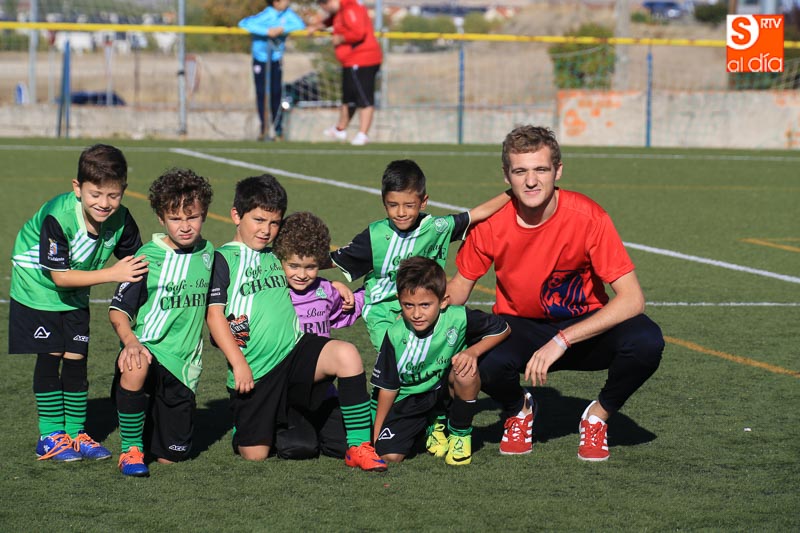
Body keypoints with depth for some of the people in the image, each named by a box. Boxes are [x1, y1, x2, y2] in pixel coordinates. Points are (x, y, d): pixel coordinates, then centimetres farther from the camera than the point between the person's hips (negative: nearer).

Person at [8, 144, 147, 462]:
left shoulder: (121, 220, -18)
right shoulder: (57, 218, -34)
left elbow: (135, 262, -6)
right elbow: (60, 275, -32)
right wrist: (113, 274, -36)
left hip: (74, 297, 5)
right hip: (39, 290, -5)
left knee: (76, 360, 4)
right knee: (50, 358, -5)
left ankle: (75, 433, 14)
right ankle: (50, 437, 4)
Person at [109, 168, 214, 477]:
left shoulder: (209, 256, 7)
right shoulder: (148, 258, -7)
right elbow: (118, 309, -9)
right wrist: (130, 341, -27)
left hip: (184, 366, 4)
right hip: (148, 351, -4)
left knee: (171, 457, 4)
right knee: (135, 369, -42)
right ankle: (131, 448, -21)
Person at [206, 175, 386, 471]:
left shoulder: (276, 254, 16)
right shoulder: (223, 260, -2)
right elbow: (215, 315, -8)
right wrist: (238, 363, -14)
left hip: (294, 350, 4)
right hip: (254, 369, -4)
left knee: (346, 355, -27)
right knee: (254, 455, -3)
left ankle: (359, 447, -23)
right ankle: (242, 427, 36)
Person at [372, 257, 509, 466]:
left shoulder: (457, 319, -22)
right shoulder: (396, 335, -17)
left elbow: (502, 329, -6)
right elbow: (387, 386, -5)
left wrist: (473, 351, -23)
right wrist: (376, 435, -2)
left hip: (445, 389, -1)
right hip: (409, 401, 1)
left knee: (465, 373, -34)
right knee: (389, 455, -18)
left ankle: (460, 433, -4)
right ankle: (434, 426, 16)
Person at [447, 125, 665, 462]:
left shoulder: (588, 217, -21)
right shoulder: (491, 223, -15)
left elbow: (632, 298, -25)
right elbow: (457, 291, -1)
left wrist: (561, 342, -33)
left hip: (585, 327, 0)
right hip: (519, 327, 1)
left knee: (646, 342, -32)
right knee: (485, 364, -35)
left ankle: (598, 417, -1)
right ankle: (518, 410, 4)